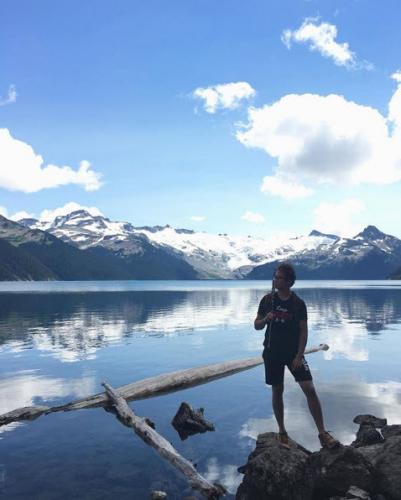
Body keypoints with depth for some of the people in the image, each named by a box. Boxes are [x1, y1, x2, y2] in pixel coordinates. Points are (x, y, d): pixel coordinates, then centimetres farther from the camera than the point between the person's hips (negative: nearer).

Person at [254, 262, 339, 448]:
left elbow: (303, 331, -5)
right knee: (277, 391, 8)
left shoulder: (298, 303, -6)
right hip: (272, 352, 2)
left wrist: (299, 355, -13)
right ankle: (282, 432, 24)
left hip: (293, 352, -1)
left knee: (310, 389, -9)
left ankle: (322, 433, 1)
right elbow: (257, 325, 5)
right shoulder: (267, 300, -1)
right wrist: (265, 319, -17)